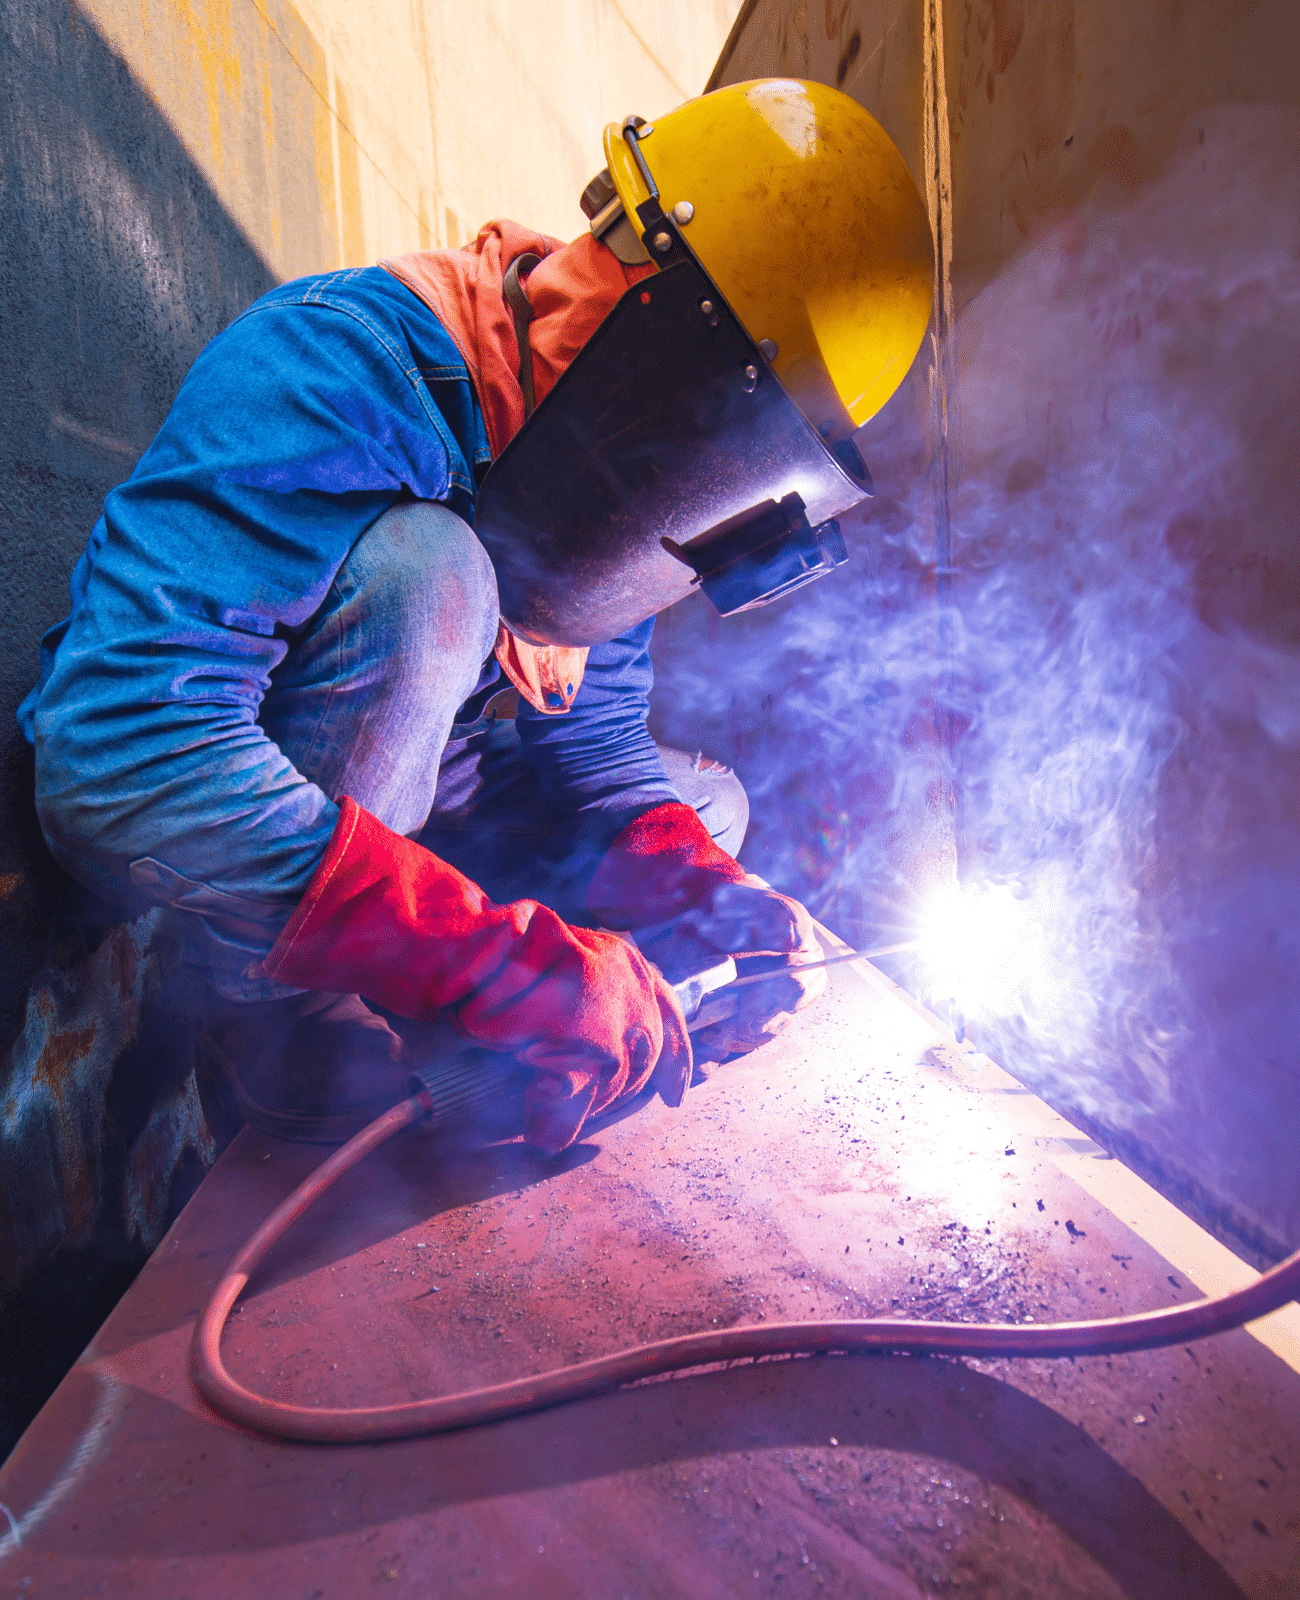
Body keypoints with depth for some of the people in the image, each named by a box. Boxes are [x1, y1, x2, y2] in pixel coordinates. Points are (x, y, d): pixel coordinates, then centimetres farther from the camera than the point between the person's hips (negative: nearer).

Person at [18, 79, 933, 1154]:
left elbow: (592, 737, -1)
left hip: (381, 797, 7)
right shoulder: (342, 361, -28)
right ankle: (277, 1007, -18)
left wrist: (685, 884, -20)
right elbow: (120, 750, -38)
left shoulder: (600, 454, -4)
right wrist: (502, 958, -42)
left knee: (708, 801, 5)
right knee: (424, 569, -33)